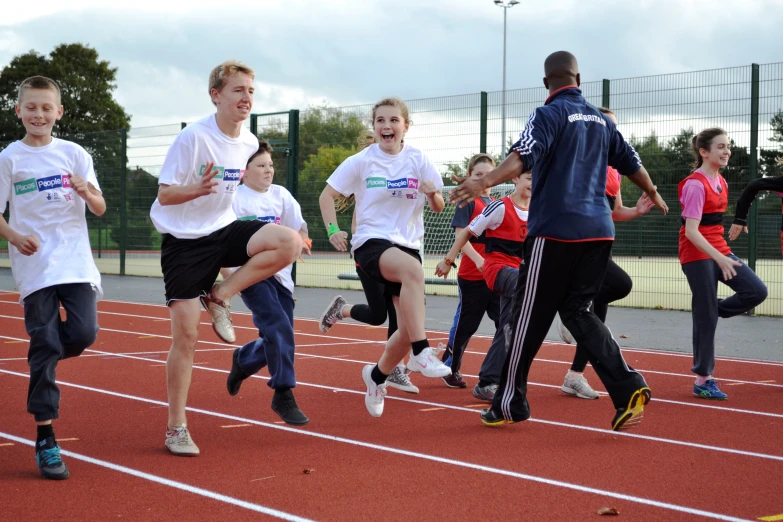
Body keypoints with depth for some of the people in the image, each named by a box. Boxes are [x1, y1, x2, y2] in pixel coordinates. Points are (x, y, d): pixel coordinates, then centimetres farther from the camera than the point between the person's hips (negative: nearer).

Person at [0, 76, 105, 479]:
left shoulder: (74, 154, 7)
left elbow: (100, 210, 4)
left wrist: (86, 192, -17)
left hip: (76, 262, 2)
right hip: (34, 265, -2)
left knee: (84, 332, -13)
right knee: (44, 345, -5)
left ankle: (44, 362, 24)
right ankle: (45, 439, 4)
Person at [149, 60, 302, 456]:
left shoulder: (248, 142, 1)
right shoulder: (193, 137, -17)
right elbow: (164, 194, -16)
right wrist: (199, 189, -33)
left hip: (223, 230, 5)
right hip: (184, 241, -5)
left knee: (289, 242, -23)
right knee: (186, 337, -5)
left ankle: (219, 297, -5)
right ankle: (176, 429, 9)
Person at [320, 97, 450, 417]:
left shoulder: (419, 160, 3)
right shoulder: (361, 162, -1)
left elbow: (438, 207, 5)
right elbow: (327, 195, 7)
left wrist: (433, 193, -17)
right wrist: (333, 230, -6)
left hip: (408, 245, 4)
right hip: (371, 243, -4)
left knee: (409, 330, -2)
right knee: (413, 269, -39)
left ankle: (377, 375, 28)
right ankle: (421, 353, -38)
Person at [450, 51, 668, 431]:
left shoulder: (548, 115, -3)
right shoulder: (600, 120, 16)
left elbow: (523, 156, -22)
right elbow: (631, 163, 25)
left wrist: (485, 182, -35)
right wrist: (653, 195, 43)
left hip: (555, 230, -6)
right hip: (598, 230, 6)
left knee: (529, 316, 3)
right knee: (576, 311, 12)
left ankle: (510, 403, 11)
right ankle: (628, 388, -5)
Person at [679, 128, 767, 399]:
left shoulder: (721, 182, 10)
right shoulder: (695, 185, -16)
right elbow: (691, 231, -22)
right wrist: (719, 258, -30)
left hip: (719, 250, 8)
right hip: (697, 253, -8)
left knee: (757, 291, -7)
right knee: (706, 316, -3)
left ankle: (710, 311, 12)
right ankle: (703, 380, 6)